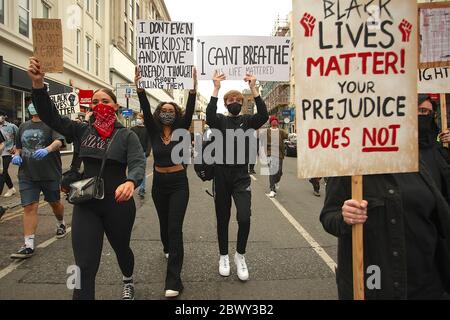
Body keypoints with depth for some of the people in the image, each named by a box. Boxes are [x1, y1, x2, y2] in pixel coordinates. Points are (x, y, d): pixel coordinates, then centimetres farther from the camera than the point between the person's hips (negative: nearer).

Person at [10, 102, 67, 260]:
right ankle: (29, 245, -3)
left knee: (55, 202, 14)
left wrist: (47, 149, -41)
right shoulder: (23, 126, 14)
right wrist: (16, 155, 3)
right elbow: (18, 146, 24)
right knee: (29, 207, -5)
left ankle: (61, 224, 44)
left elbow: (58, 141, -21)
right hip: (27, 175, 4)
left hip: (50, 174, -3)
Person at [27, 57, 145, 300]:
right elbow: (50, 116, -6)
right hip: (86, 204, 2)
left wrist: (130, 182, -42)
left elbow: (138, 164, -19)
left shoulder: (126, 135, -6)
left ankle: (128, 282, 55)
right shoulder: (82, 131, 3)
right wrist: (38, 83, -22)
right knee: (85, 267, -3)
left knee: (121, 248, 23)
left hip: (118, 203, -1)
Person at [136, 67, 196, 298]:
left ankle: (174, 280, -9)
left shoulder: (181, 130, -3)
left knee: (175, 227, -9)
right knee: (165, 223, 21)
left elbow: (190, 111, -17)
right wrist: (140, 88, -27)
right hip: (159, 183, 3)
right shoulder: (154, 131, -1)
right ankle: (168, 249, 53)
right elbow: (146, 110, -14)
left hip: (179, 184, -3)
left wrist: (193, 89, -29)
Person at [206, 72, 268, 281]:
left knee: (244, 218, -14)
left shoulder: (248, 121, 4)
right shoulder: (220, 120, 3)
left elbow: (264, 116, -17)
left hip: (242, 178, 0)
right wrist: (216, 89, -26)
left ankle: (240, 255, 12)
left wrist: (254, 89, -22)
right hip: (221, 177, 1)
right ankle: (224, 256, 30)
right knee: (223, 219, 10)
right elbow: (209, 116, -21)